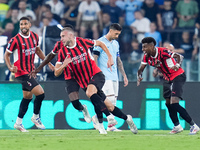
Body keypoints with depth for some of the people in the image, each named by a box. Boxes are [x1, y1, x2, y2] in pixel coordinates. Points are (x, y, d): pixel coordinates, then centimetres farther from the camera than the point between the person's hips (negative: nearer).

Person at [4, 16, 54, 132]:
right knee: (40, 93, -15)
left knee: (28, 97, 15)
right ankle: (36, 117, 7)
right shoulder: (15, 40, -15)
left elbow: (38, 51, 20)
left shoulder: (35, 36, 4)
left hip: (31, 71, 7)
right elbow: (7, 54, -5)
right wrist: (10, 67, -20)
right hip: (21, 73, -7)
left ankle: (19, 123, 27)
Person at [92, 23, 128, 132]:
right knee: (110, 99, -17)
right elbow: (94, 59, -9)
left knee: (113, 102, 3)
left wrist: (124, 75, 20)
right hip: (105, 76, -7)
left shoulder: (116, 44, 17)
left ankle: (110, 126, 4)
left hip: (114, 77, 7)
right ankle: (96, 117, 0)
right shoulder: (100, 42, -6)